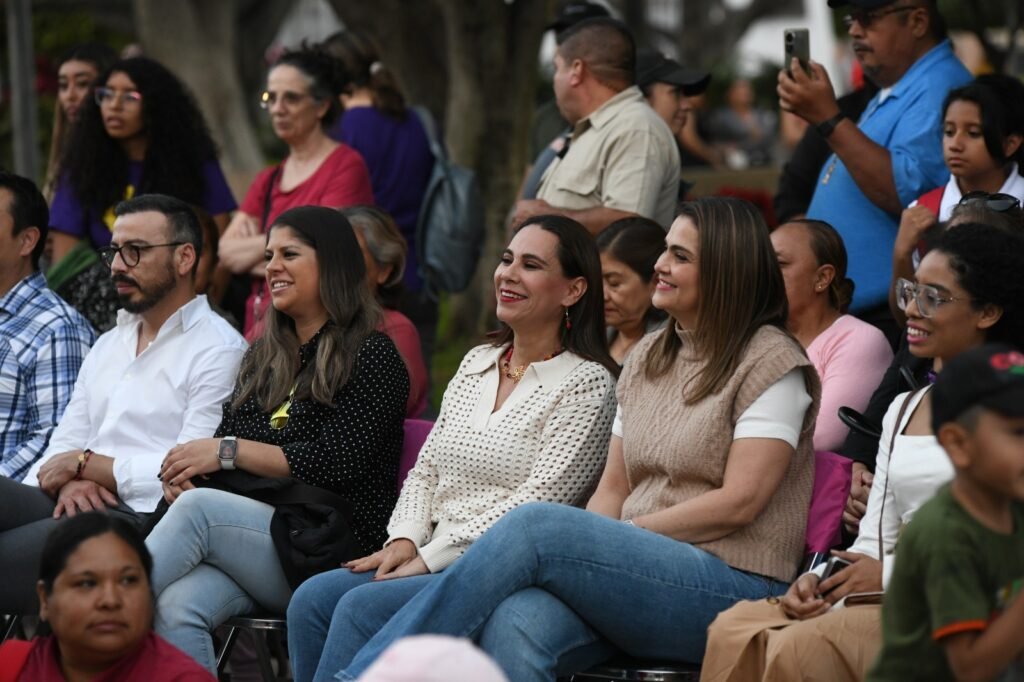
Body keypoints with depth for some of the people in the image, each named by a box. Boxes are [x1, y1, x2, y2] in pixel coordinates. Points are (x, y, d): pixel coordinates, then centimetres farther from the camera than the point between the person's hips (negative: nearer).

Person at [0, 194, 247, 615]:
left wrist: (87, 464, -3)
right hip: (80, 504, 7)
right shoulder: (107, 346, 27)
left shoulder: (219, 351, -1)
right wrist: (70, 481, -5)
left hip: (144, 517, -7)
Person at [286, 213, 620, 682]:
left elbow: (538, 502, -13)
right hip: (434, 561, 7)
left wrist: (430, 558, -14)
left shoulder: (586, 383, -4)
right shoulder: (476, 364, 19)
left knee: (362, 606, -27)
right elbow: (425, 470, 20)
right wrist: (405, 540, -1)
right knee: (312, 600, -18)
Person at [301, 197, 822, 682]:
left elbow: (739, 501, -10)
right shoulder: (647, 358, 20)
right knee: (514, 626, -30)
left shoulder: (769, 361, -2)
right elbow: (613, 486, 16)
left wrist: (617, 538, -9)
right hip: (640, 578, 6)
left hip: (733, 588, -6)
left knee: (534, 525, -27)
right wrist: (578, 555, -5)